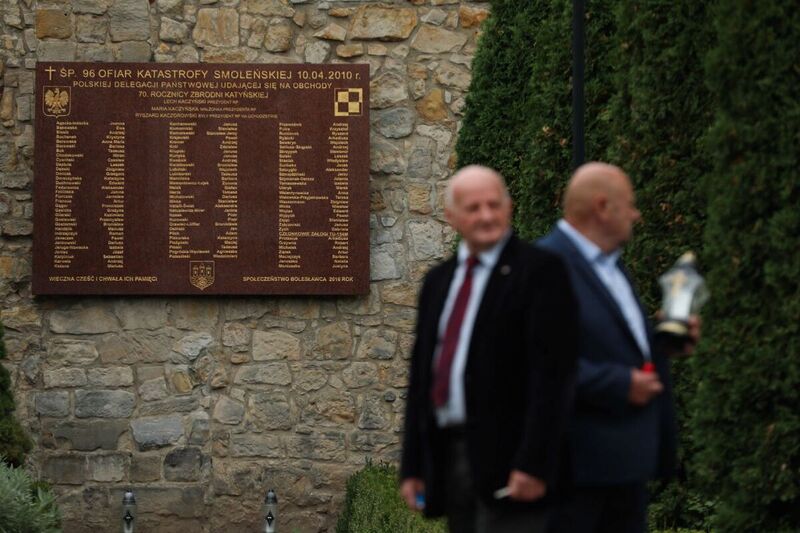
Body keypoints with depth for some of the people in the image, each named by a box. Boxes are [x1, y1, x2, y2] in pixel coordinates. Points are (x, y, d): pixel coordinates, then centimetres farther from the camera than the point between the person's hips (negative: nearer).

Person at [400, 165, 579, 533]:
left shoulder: (540, 270, -5)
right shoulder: (438, 281, 17)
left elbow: (553, 372, -12)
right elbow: (421, 374, 19)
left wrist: (534, 462, -19)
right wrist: (412, 467, 14)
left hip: (507, 458, -7)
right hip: (449, 457, 7)